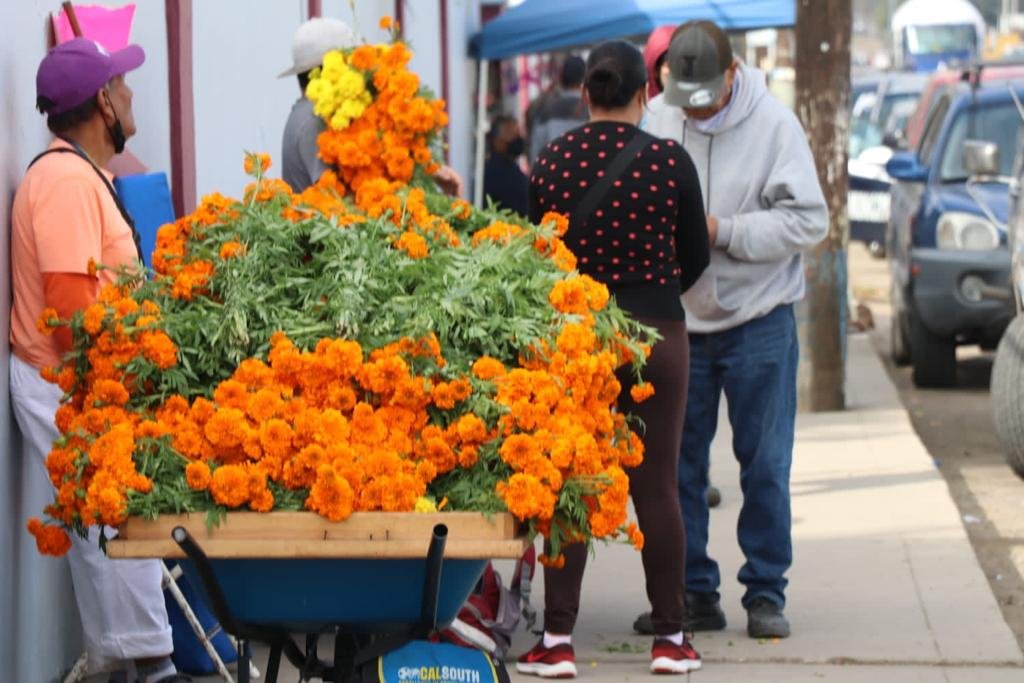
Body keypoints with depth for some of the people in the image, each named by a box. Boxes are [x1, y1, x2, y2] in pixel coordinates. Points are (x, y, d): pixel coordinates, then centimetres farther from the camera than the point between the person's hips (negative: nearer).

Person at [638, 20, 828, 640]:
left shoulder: (773, 123, -9)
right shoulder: (657, 119, 0)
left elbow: (809, 219, -11)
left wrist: (723, 232, -19)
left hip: (758, 318, -3)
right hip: (678, 319, 3)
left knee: (765, 466, 1)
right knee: (677, 465, 5)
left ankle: (766, 593, 10)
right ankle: (694, 593, 14)